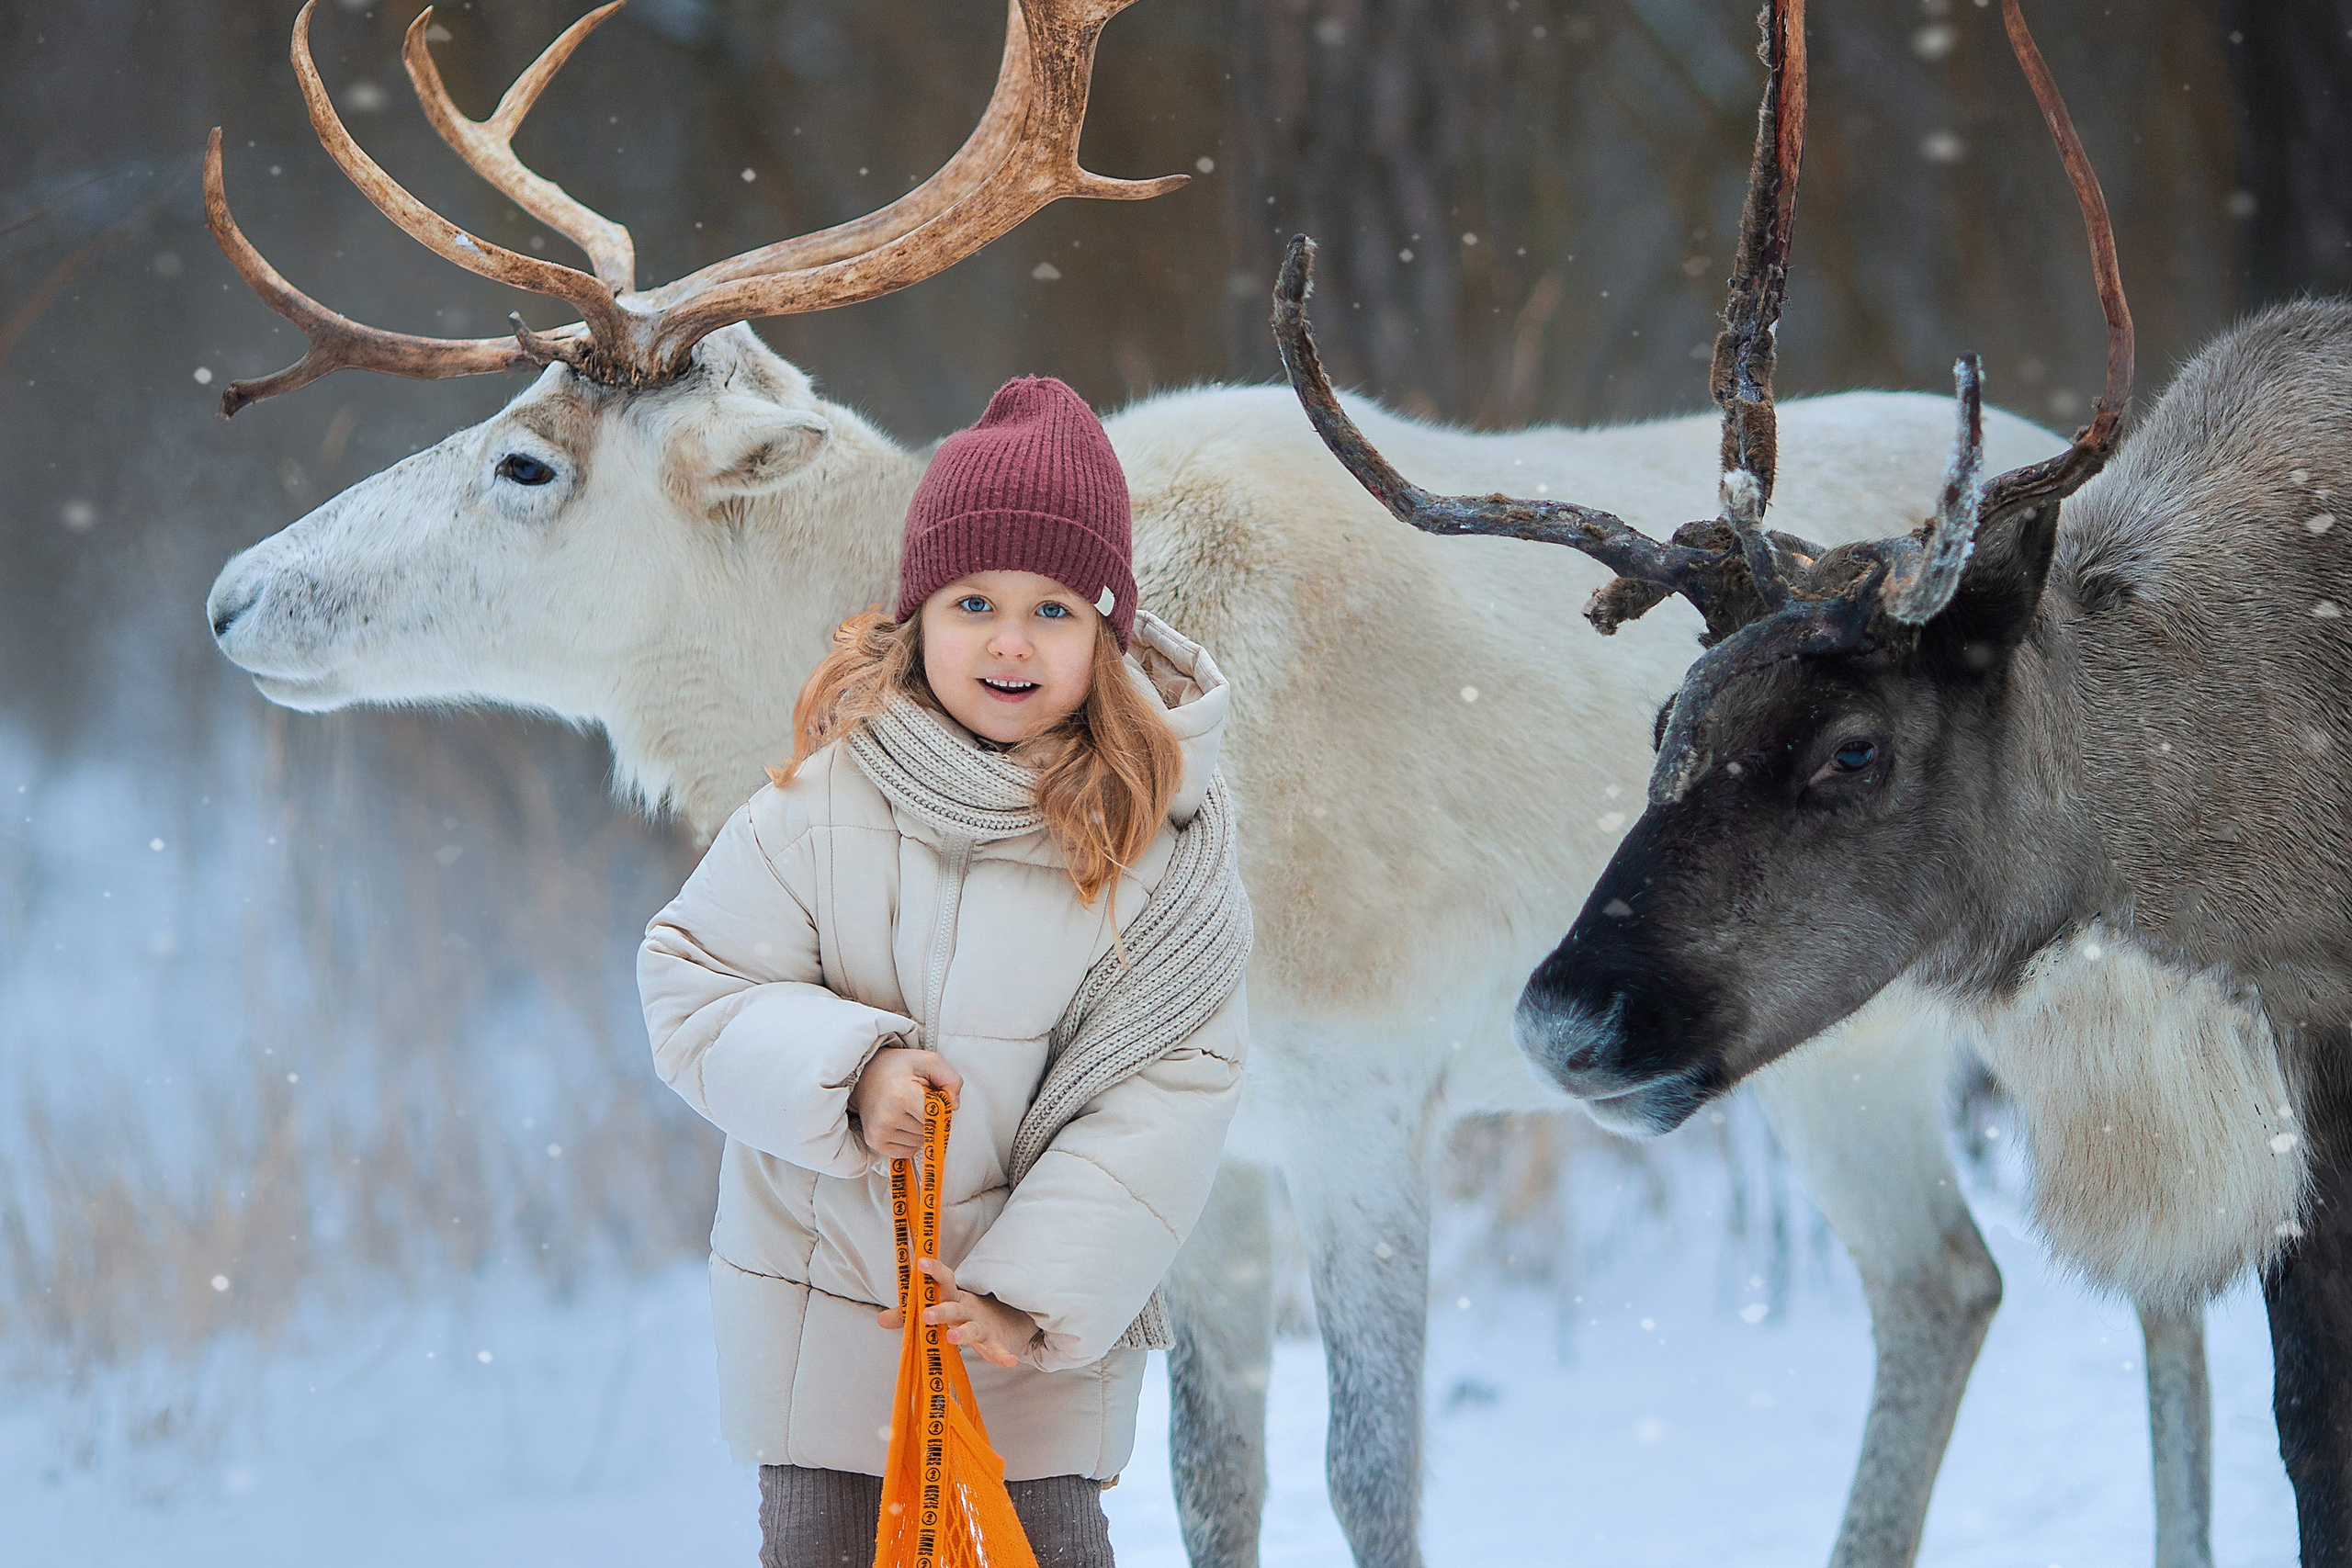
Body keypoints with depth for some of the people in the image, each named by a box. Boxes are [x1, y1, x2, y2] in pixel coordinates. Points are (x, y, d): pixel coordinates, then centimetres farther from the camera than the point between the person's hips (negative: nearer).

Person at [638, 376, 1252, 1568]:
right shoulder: (828, 800, -11)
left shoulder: (1166, 826, -10)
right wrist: (845, 1072, -23)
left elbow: (1172, 1084, -11)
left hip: (1052, 1304, 0)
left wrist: (1039, 1287, -18)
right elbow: (692, 980, -5)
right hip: (823, 1296, 1)